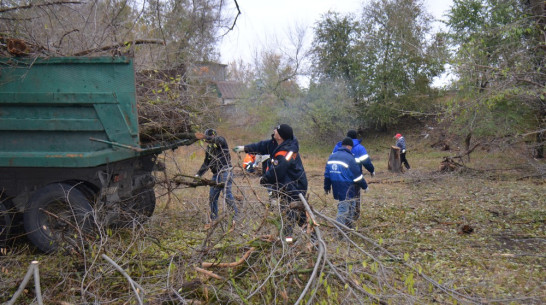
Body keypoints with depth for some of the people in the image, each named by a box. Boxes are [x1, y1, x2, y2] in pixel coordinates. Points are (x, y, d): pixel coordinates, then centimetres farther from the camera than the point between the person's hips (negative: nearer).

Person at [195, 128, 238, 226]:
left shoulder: (221, 141, -1)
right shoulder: (209, 148, 18)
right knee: (212, 196, 6)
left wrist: (203, 137, -30)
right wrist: (198, 174, 14)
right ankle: (214, 220, 14)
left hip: (225, 172, -8)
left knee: (227, 194, -14)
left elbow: (217, 140, -28)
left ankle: (236, 217, -8)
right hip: (216, 174, 8)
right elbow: (206, 163, 22)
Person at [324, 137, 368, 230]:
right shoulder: (349, 158, -15)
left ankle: (348, 224, 35)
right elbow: (357, 175, -10)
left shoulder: (332, 156, 9)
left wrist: (327, 187, 22)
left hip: (336, 187, 8)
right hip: (347, 188, -8)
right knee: (344, 207, -3)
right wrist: (364, 186, 3)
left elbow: (327, 174, 14)